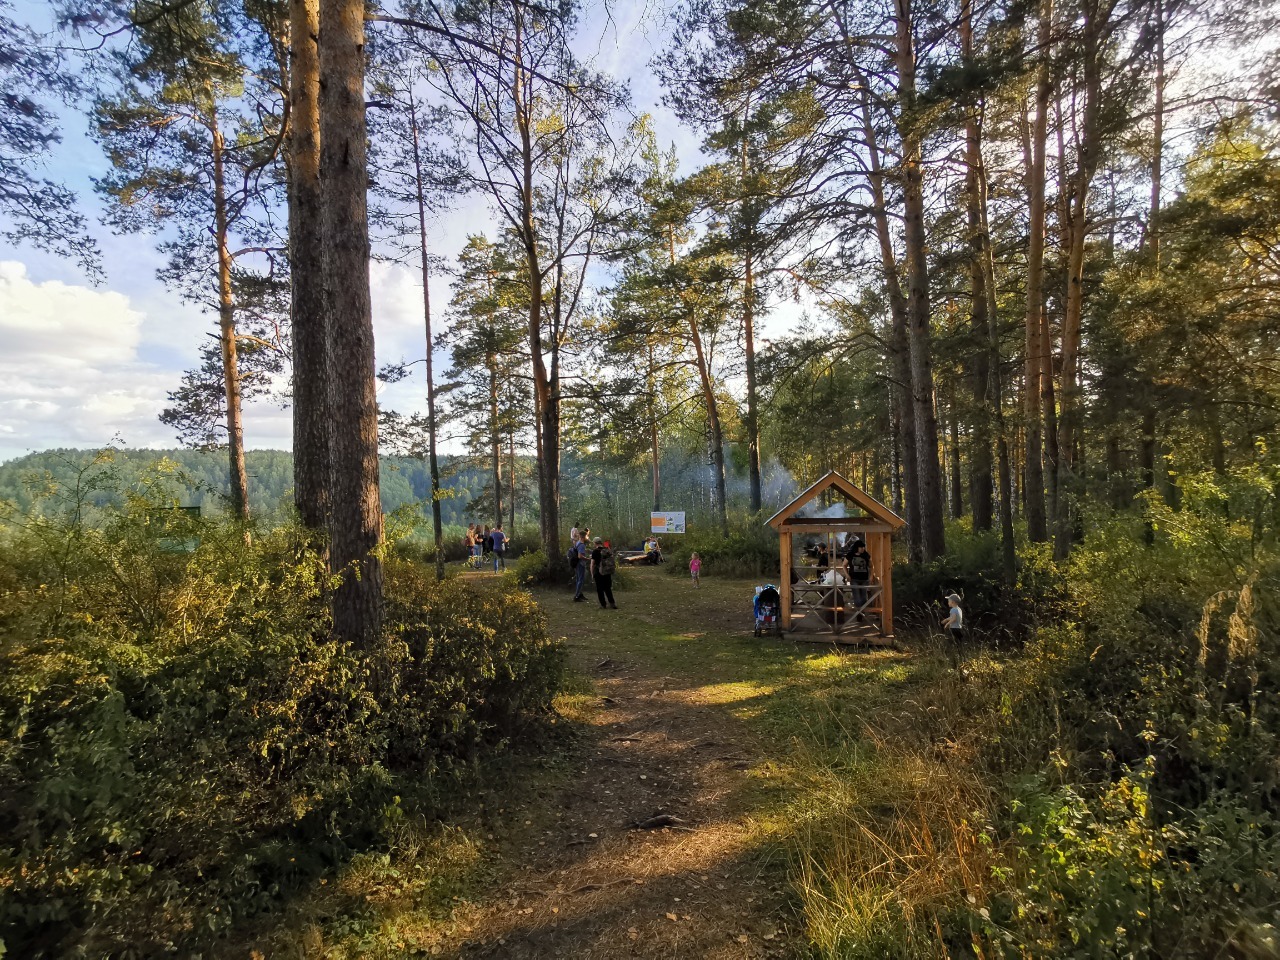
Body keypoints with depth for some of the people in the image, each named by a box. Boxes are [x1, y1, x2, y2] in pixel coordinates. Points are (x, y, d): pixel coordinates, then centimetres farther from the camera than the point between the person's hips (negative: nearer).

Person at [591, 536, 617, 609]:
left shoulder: (595, 552, -13)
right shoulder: (608, 550, 3)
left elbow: (592, 564, -13)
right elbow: (613, 561, 11)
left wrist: (592, 574, -3)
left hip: (599, 573, -5)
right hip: (608, 572, 5)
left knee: (600, 589, 7)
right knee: (607, 588, 14)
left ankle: (603, 605, 8)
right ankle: (612, 603, 6)